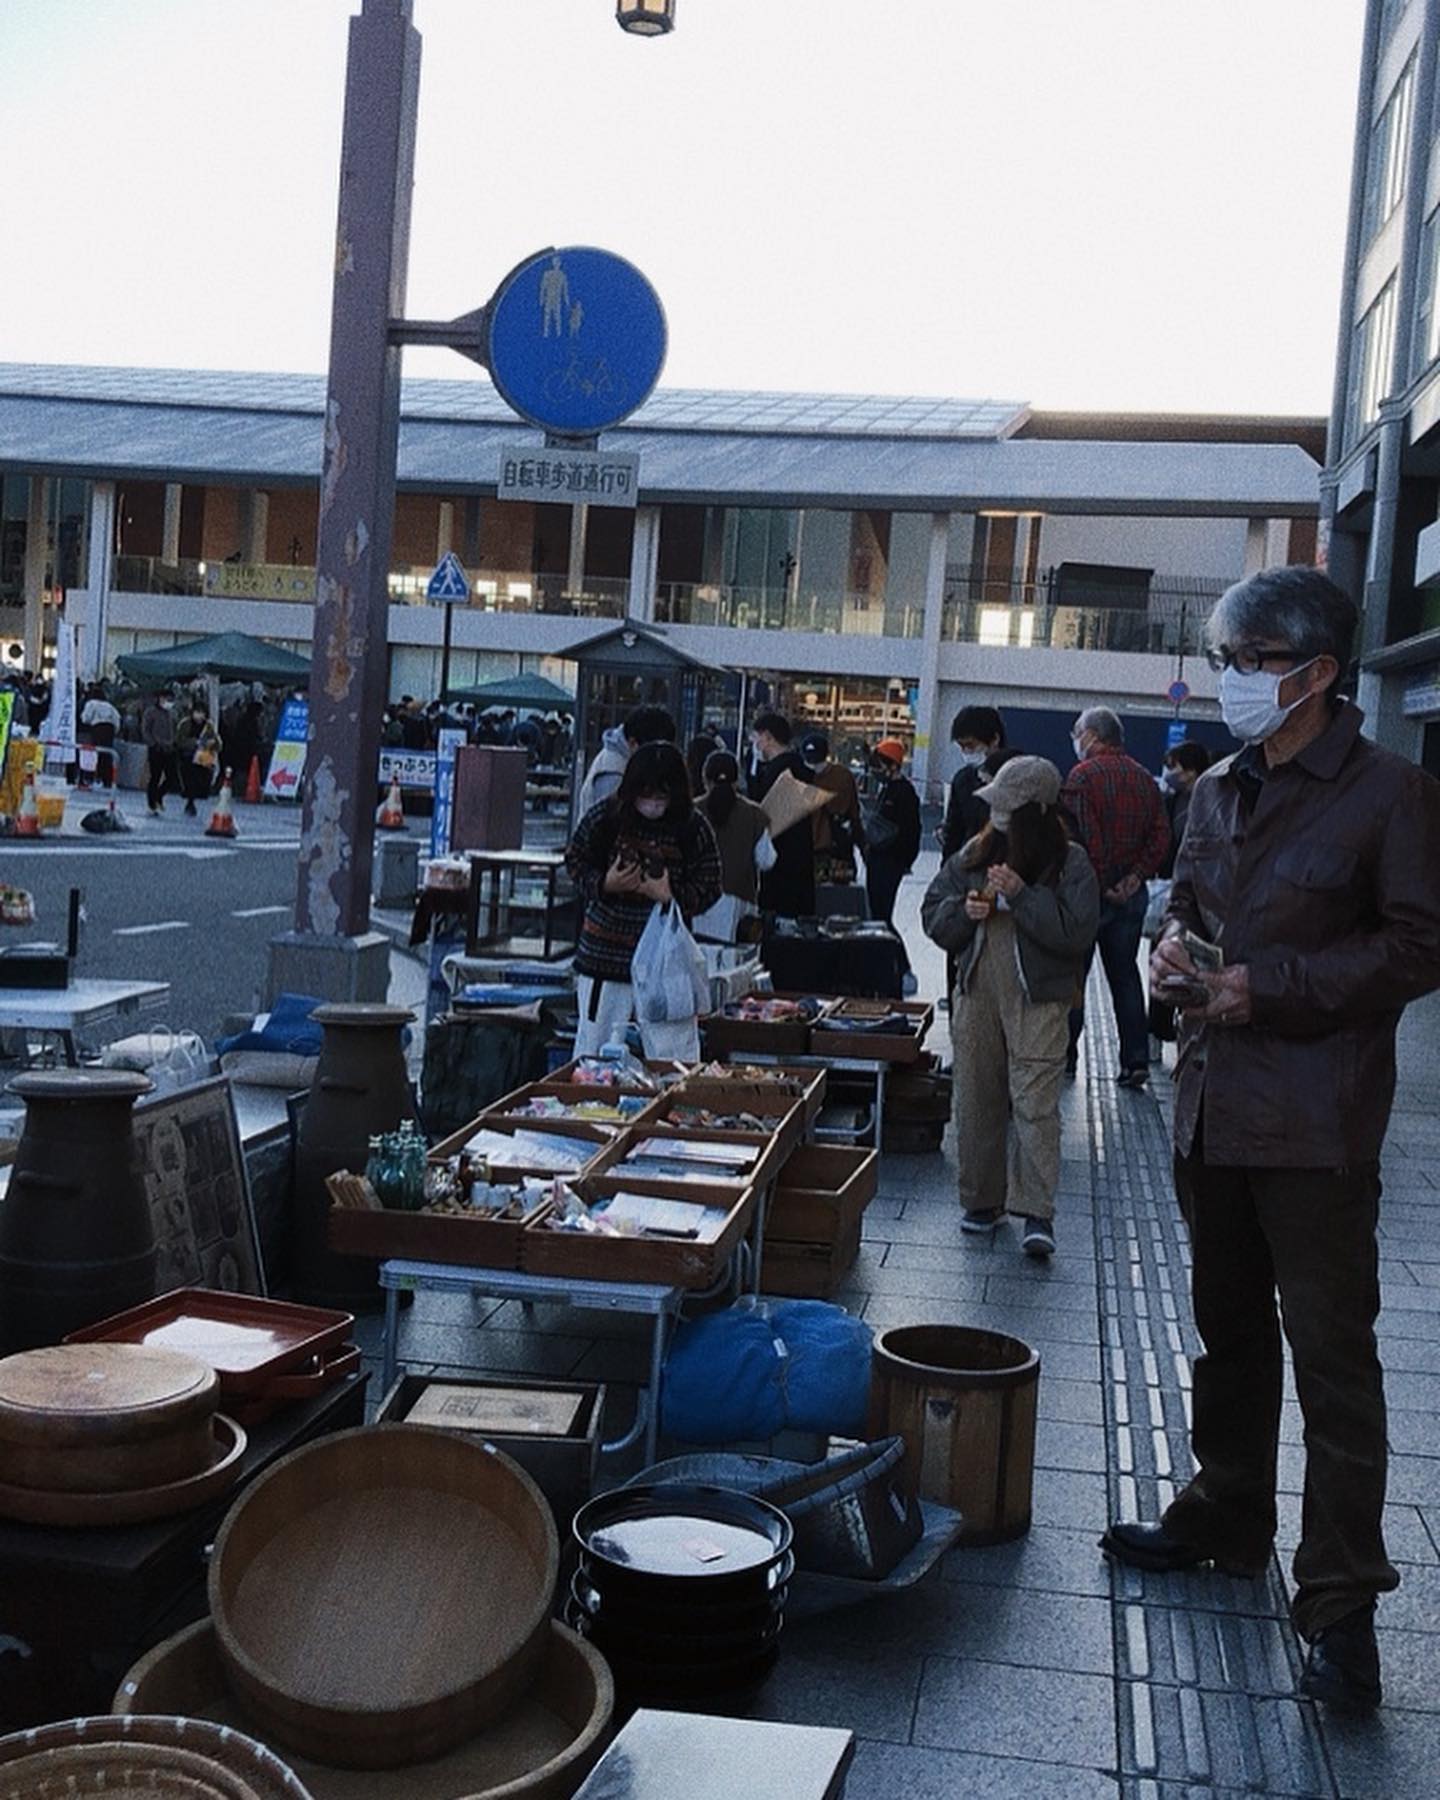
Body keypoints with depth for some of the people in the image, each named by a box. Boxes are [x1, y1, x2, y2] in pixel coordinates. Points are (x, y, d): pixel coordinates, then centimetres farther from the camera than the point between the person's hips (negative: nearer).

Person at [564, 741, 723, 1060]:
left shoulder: (693, 828, -7)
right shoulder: (605, 818, -7)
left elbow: (709, 888, -2)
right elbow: (575, 861, 4)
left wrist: (672, 897, -20)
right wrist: (604, 884, -15)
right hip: (605, 952, 1)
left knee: (674, 1052, 1)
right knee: (594, 1043, 12)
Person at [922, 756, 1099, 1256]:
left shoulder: (1069, 863, -3)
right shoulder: (974, 854, 9)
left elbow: (1076, 931, -15)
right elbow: (932, 912, 13)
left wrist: (1021, 896, -19)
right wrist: (963, 910, -8)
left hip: (1039, 1000, -5)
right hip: (976, 994, 5)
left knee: (1036, 1103, -9)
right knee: (976, 1102, 10)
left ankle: (1037, 1214, -8)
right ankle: (981, 1200, 22)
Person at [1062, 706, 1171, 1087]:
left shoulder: (1083, 775, -12)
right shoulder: (1144, 778, 9)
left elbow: (1083, 837, -19)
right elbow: (1161, 836, 3)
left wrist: (1100, 884, -13)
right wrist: (1135, 876, -2)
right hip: (1131, 894, 6)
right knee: (1125, 974, 10)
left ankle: (1065, 1055, 12)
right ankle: (1136, 1059, 6)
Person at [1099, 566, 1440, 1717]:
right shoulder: (1219, 792, 12)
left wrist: (1269, 989, -18)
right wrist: (1173, 946, 1)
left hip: (1316, 1124, -7)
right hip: (1213, 1104, 7)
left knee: (1332, 1355, -3)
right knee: (1229, 1331, 19)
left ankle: (1341, 1602, 6)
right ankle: (1227, 1520, 35)